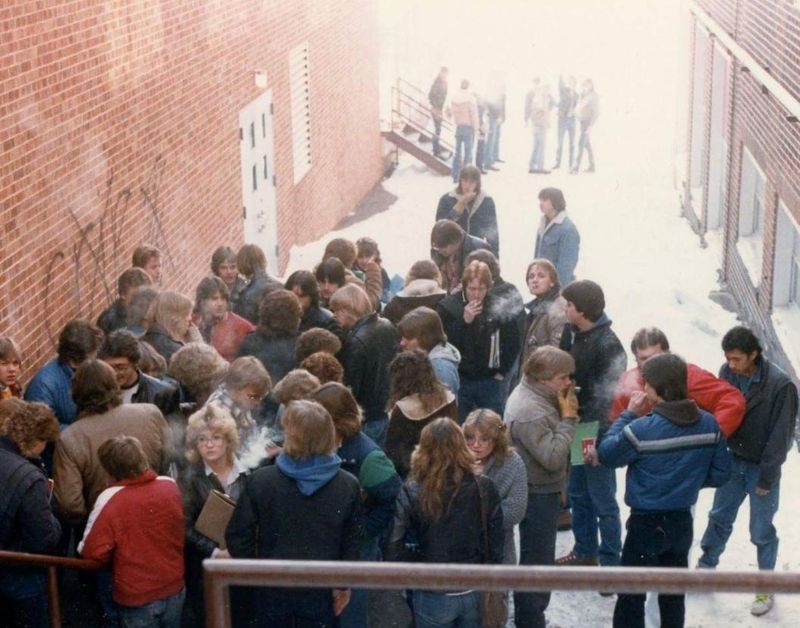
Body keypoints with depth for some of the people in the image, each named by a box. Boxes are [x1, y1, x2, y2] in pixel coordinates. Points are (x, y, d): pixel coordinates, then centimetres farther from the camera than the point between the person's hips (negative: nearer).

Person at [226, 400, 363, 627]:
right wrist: (343, 584, 9)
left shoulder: (261, 480, -15)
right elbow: (352, 542, -4)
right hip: (321, 589, 0)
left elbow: (237, 536, -9)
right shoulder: (348, 485, -12)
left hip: (273, 587, 0)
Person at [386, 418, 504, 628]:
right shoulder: (484, 488, -8)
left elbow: (393, 548, -17)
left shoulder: (412, 494, -16)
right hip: (476, 593, 3)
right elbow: (495, 544, -2)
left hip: (434, 597, -2)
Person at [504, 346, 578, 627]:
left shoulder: (538, 396, 4)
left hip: (543, 491, 11)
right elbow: (553, 458, -30)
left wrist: (566, 414, 0)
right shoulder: (529, 411, -29)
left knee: (538, 560, 24)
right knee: (537, 562, 2)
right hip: (537, 495, -11)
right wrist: (568, 418, -25)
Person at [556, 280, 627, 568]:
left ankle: (611, 562, 13)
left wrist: (597, 439, -25)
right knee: (577, 495, 20)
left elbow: (608, 397, -22)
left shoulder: (608, 345, -20)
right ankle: (585, 552, 34)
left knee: (603, 501, 2)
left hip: (596, 434, -8)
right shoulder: (570, 333, 5)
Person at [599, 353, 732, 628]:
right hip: (682, 522, 5)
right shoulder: (709, 424, -7)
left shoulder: (642, 429, -24)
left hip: (646, 523, -5)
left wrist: (628, 414, -3)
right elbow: (720, 474, 0)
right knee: (674, 594, 20)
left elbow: (606, 454, -8)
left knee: (631, 596, 7)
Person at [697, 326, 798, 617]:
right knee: (719, 517, 19)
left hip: (761, 467, -4)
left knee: (761, 530, 8)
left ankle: (766, 587, 27)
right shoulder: (727, 372, -10)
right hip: (733, 461, 4)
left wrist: (767, 477, -15)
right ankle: (706, 567, 39)